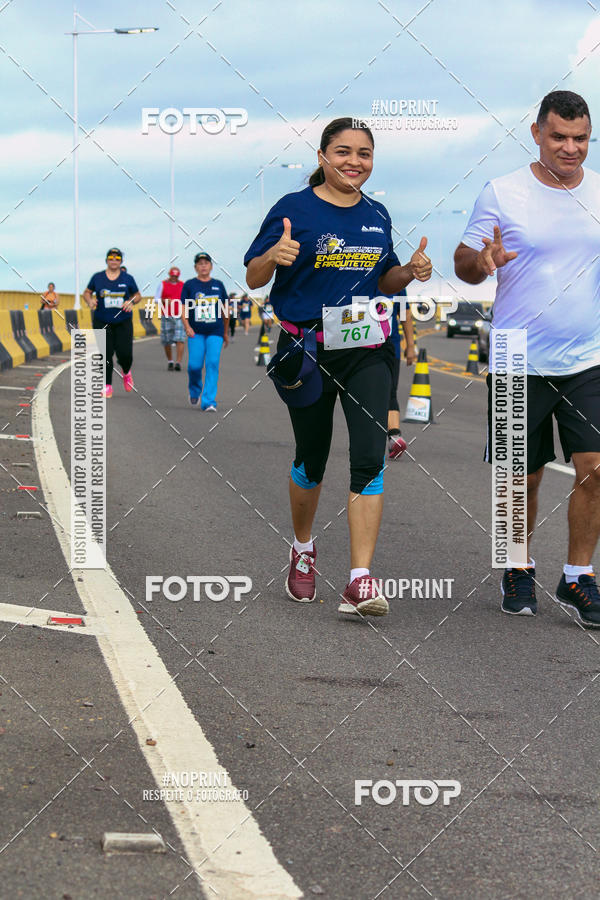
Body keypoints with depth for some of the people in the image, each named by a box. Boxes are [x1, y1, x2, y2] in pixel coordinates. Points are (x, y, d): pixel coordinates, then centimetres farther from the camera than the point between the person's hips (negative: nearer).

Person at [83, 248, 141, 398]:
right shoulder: (97, 277, 4)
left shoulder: (128, 279, 4)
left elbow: (138, 295, 14)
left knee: (125, 353, -9)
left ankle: (126, 372, 26)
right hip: (102, 323, 0)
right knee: (105, 354, -5)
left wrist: (131, 302, -7)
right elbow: (87, 292, 14)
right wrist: (90, 301, -8)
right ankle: (107, 386, 8)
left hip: (123, 323, 0)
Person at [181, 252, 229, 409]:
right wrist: (187, 326, -15)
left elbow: (224, 310, 18)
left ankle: (209, 401, -13)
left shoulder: (218, 285, 11)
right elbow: (184, 308, 1)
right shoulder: (189, 285, 5)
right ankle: (195, 391, 24)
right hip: (196, 332, -1)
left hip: (215, 332, 1)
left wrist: (226, 333, 20)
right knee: (194, 365, -8)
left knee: (212, 364, -12)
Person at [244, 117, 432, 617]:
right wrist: (274, 256, -26)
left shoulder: (377, 215, 10)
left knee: (370, 457, -13)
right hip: (307, 348, -2)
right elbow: (254, 279, -4)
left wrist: (410, 271, -1)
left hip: (367, 349, 3)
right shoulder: (294, 210, -4)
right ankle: (303, 551, 39)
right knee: (312, 458, 11)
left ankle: (361, 581, -17)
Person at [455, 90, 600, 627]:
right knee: (523, 478, 8)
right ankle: (520, 568, 29)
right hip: (521, 362, -2)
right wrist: (483, 261, -22)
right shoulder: (503, 194, -3)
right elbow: (463, 263, 1)